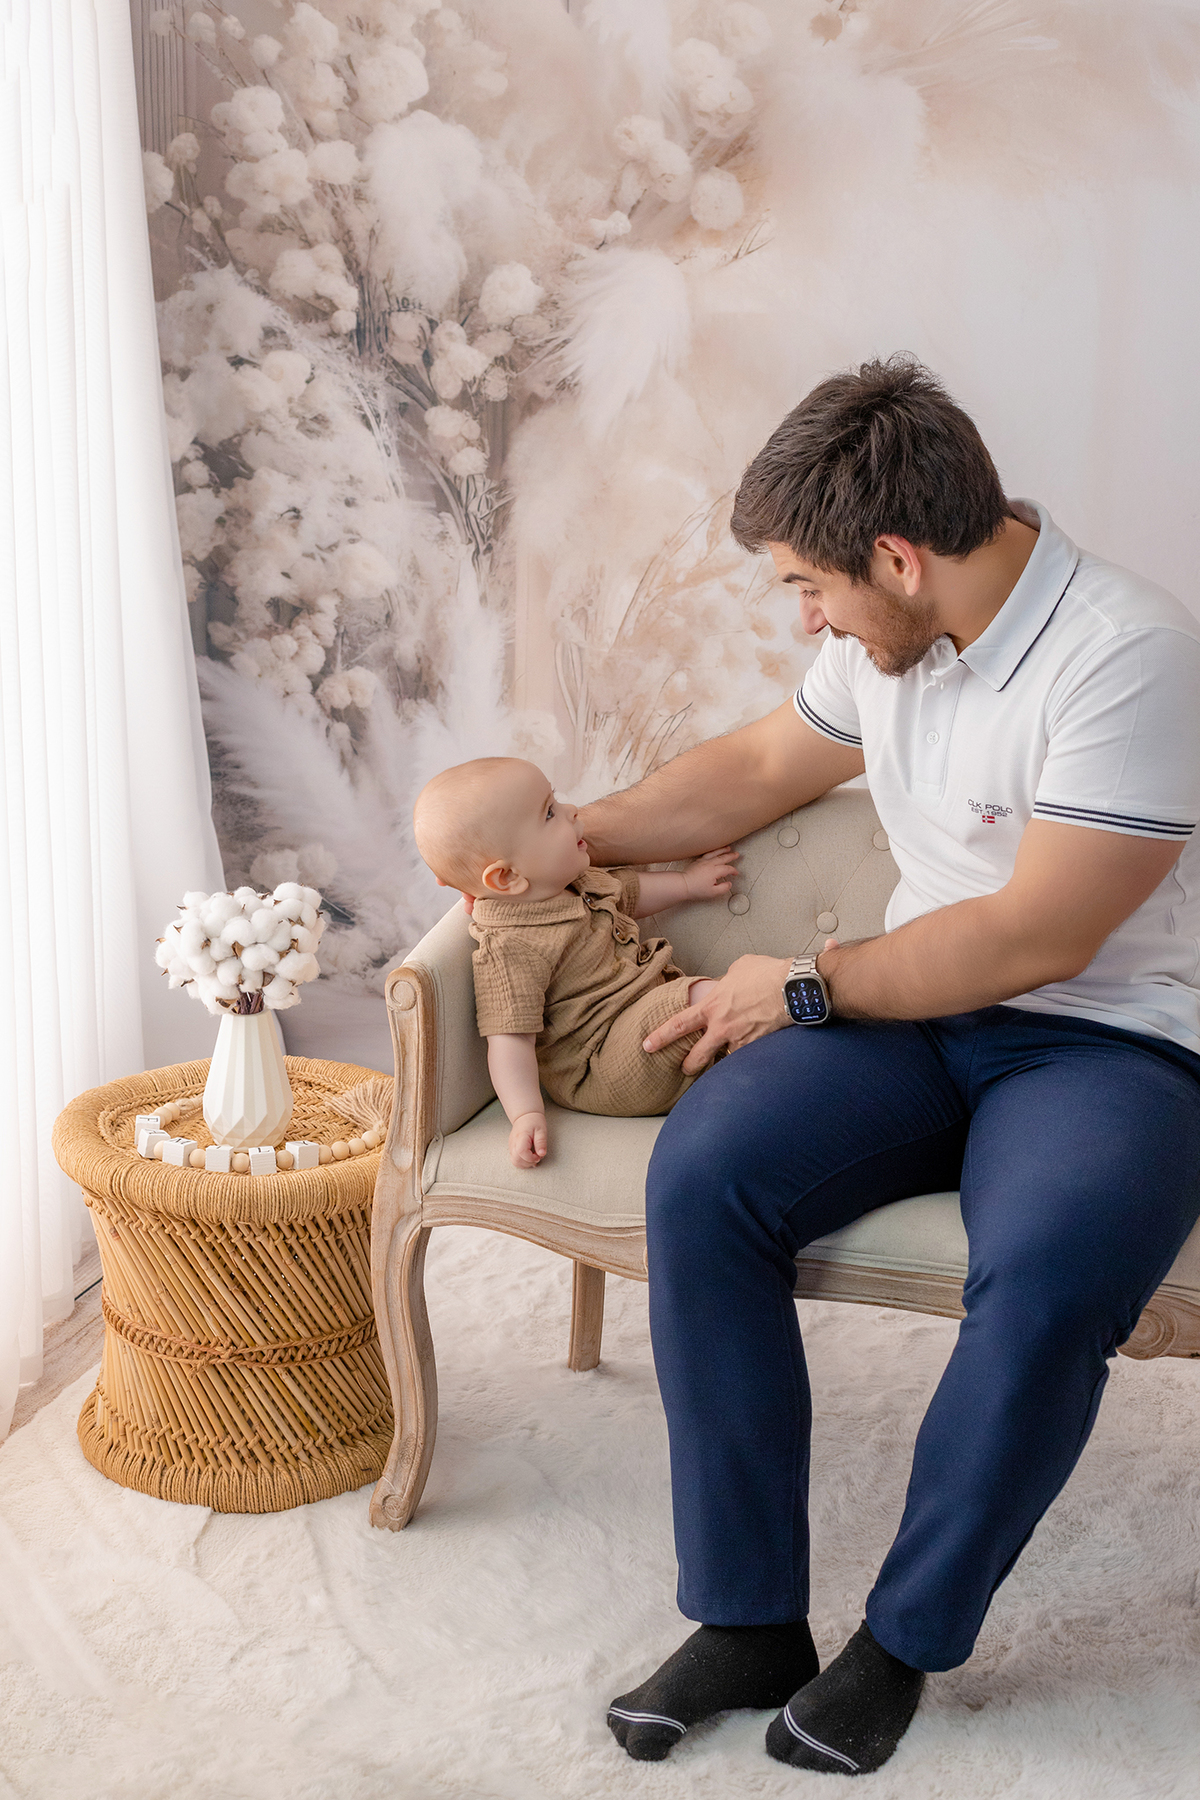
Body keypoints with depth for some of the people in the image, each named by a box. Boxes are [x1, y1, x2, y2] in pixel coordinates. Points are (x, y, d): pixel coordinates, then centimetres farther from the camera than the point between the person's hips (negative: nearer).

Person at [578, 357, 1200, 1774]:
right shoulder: (889, 635, 5)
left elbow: (1036, 935, -20)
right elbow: (761, 767, 23)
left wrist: (806, 987, -11)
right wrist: (561, 839, 21)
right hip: (920, 1018, 6)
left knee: (1046, 1273, -36)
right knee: (701, 1171, -20)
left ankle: (904, 1642, -10)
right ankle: (748, 1619, -10)